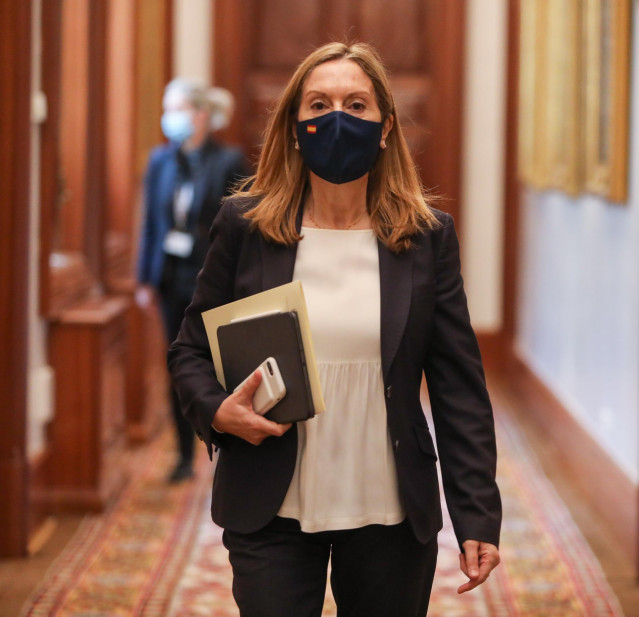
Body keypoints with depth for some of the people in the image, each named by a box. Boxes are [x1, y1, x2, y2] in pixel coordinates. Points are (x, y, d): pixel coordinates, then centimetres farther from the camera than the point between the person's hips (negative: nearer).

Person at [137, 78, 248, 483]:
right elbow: (151, 222, 11)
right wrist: (146, 279, 7)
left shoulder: (228, 162, -7)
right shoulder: (161, 161, 7)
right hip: (173, 279, 4)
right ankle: (186, 456, 16)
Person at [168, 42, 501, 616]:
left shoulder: (427, 236, 1)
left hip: (392, 519, 1)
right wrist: (217, 411, -14)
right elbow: (191, 350, 8)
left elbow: (460, 388, 1)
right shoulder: (245, 226, 0)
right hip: (272, 518, -1)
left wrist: (478, 516, -5)